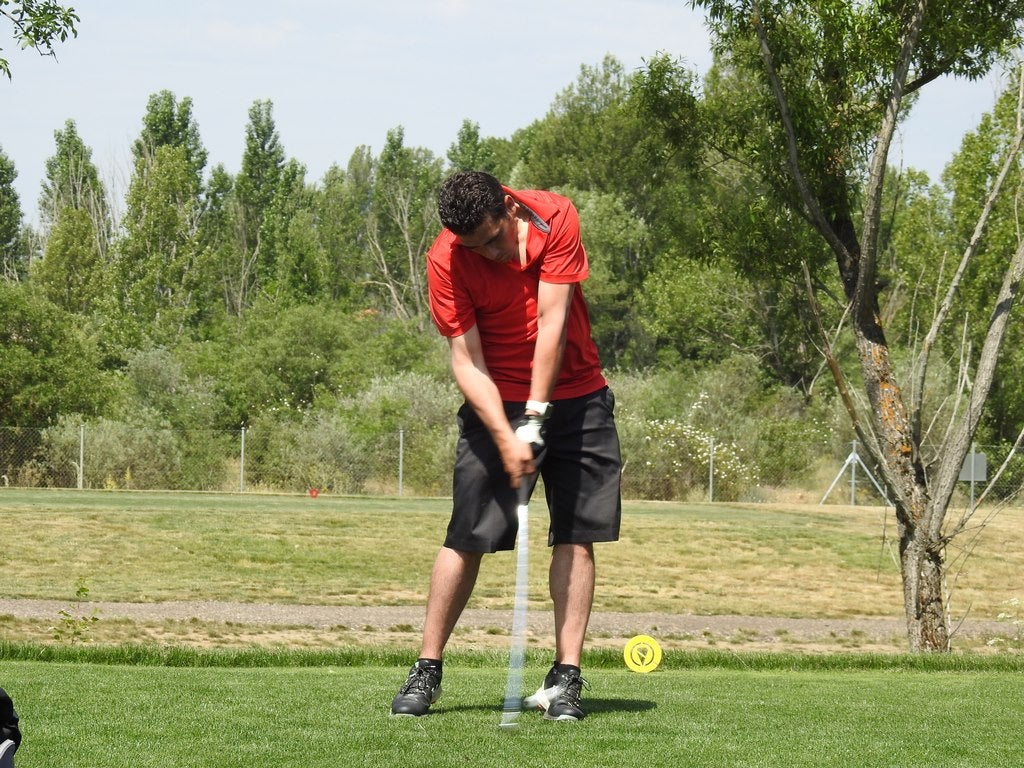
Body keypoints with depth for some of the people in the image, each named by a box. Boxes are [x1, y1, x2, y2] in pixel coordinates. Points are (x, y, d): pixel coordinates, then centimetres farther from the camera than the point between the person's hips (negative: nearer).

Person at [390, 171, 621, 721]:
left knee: (576, 536, -4)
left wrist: (536, 417, -20)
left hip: (575, 396, 1)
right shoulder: (446, 262, -15)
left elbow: (552, 321, -16)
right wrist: (506, 438, -25)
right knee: (467, 537, -6)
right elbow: (467, 361, -15)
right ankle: (426, 671, 3)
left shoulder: (555, 219, -13)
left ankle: (565, 678, -3)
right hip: (495, 403, -1)